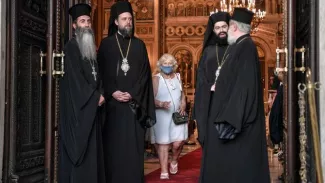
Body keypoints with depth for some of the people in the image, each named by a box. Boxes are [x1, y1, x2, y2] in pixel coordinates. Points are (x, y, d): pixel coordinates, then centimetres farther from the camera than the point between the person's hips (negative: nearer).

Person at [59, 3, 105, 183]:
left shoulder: (91, 47, 17)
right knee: (79, 143, -7)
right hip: (78, 104, -8)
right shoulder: (71, 46, -7)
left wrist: (99, 94, 3)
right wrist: (95, 96, -14)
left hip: (91, 104, 8)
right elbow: (75, 77, -14)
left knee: (91, 145, 7)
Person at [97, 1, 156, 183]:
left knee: (133, 145, -1)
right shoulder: (106, 44, 7)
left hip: (134, 102, 1)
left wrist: (132, 94, -9)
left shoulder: (139, 45, 10)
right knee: (114, 144, -1)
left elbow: (144, 73, 4)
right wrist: (112, 92, -11)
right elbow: (102, 73, 3)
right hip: (113, 102, -1)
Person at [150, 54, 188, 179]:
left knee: (178, 142, -6)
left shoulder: (178, 77, 11)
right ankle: (164, 172, 6)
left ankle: (174, 161, 24)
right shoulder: (156, 79, -4)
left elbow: (182, 94, 19)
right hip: (162, 116, -3)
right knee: (163, 143, -1)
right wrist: (161, 104, -28)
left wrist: (183, 104, 0)